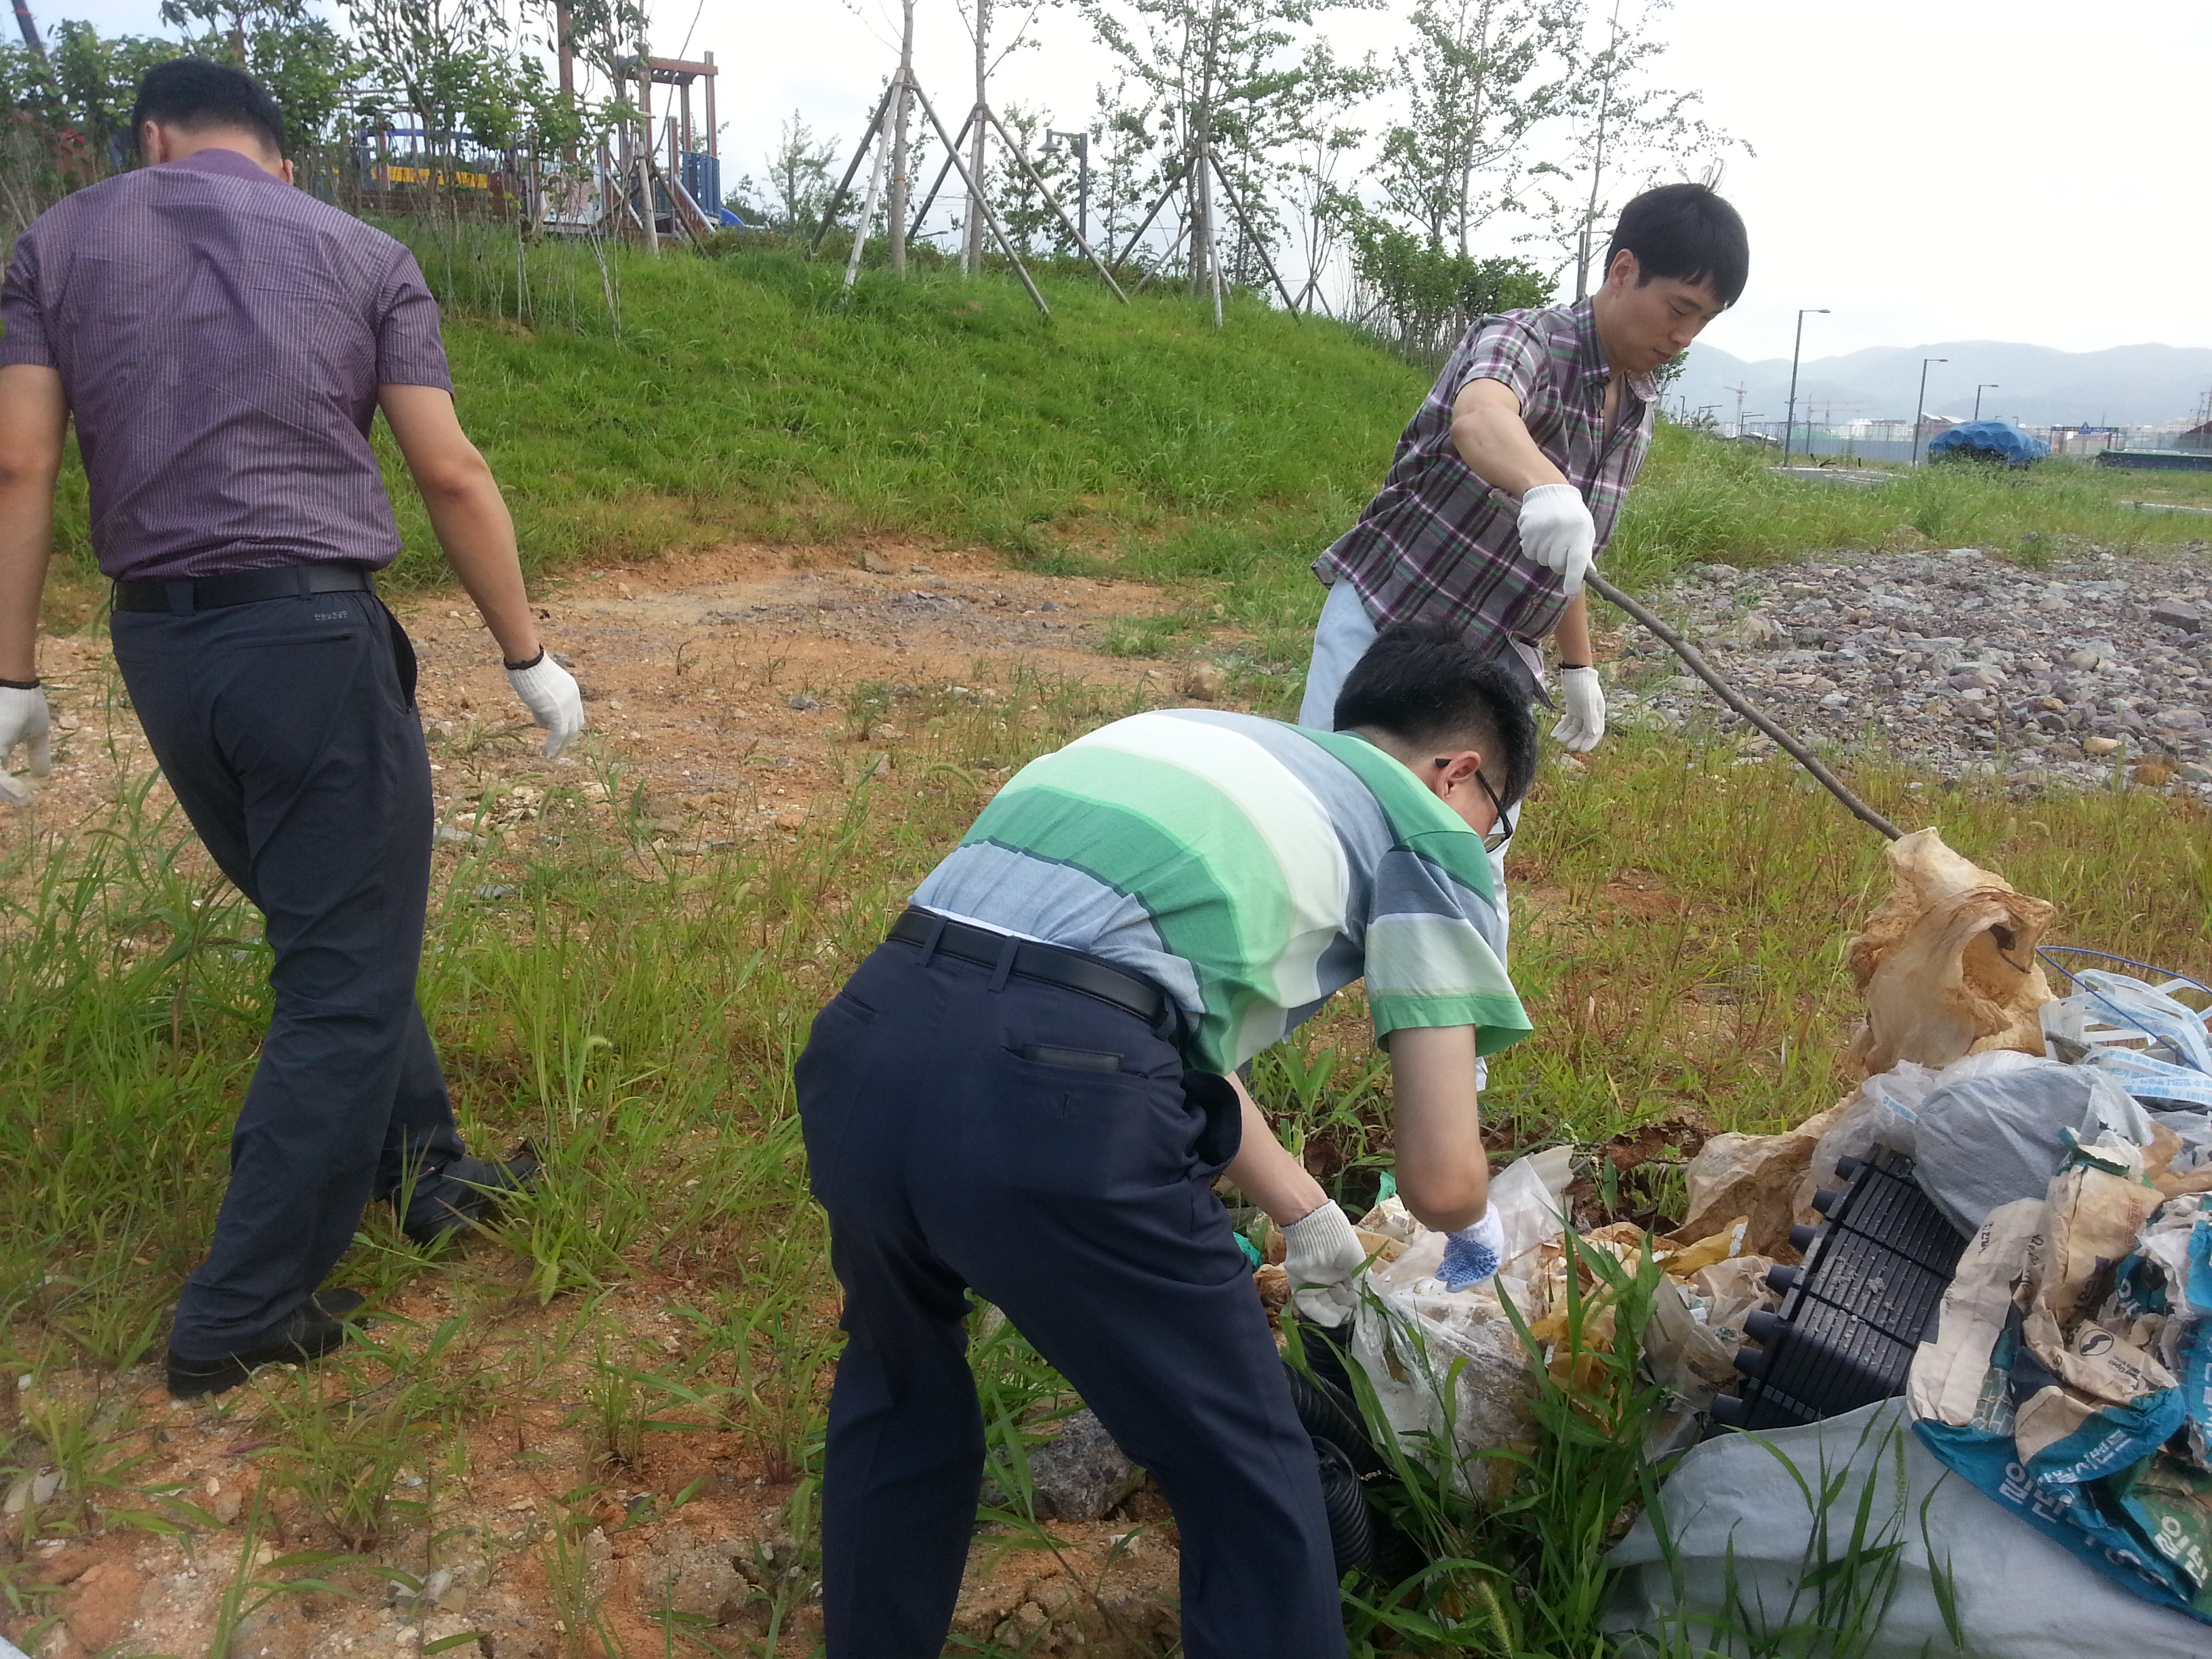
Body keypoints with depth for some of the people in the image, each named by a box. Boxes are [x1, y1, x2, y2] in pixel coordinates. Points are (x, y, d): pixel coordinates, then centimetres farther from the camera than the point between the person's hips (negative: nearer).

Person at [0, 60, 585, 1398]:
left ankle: (425, 1172, 33)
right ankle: (239, 1318, 8)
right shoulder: (364, 255, 6)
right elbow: (455, 475, -1)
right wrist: (529, 655, 6)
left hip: (160, 646, 5)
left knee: (330, 936, 21)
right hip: (313, 634, -4)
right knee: (350, 974, 3)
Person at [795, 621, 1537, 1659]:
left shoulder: (1197, 743, 32)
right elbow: (1439, 1176, 10)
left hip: (863, 1040, 7)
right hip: (1058, 1099, -7)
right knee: (1252, 1493, 17)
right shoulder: (1425, 830, 15)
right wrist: (1474, 1226, 34)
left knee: (900, 1380, 36)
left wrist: (1306, 1215, 46)